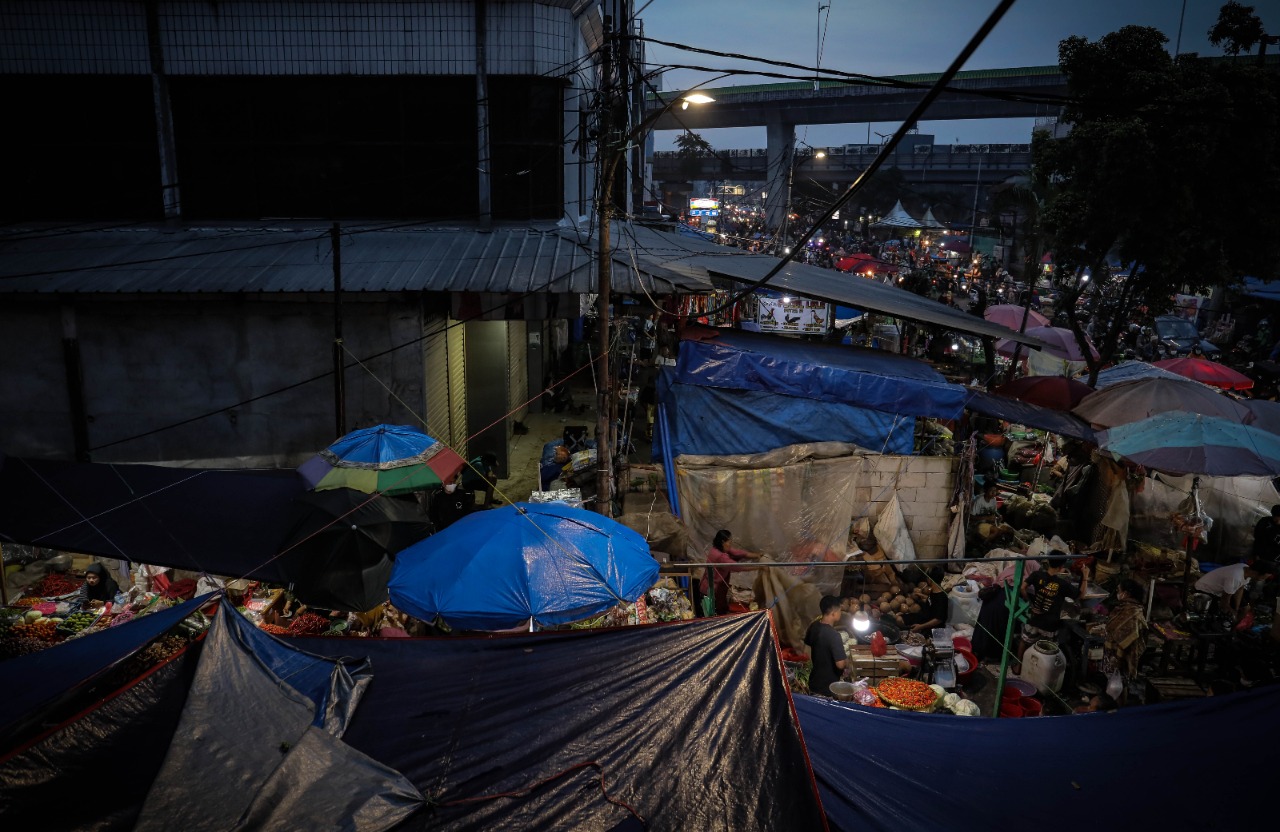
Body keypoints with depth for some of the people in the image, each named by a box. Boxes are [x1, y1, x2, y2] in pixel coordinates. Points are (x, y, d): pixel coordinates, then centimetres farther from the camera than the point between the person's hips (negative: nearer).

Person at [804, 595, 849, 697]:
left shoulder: (814, 626, -4)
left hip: (814, 682, 7)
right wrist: (847, 660, -8)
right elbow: (840, 664, -29)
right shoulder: (833, 635, -28)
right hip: (828, 688, -7)